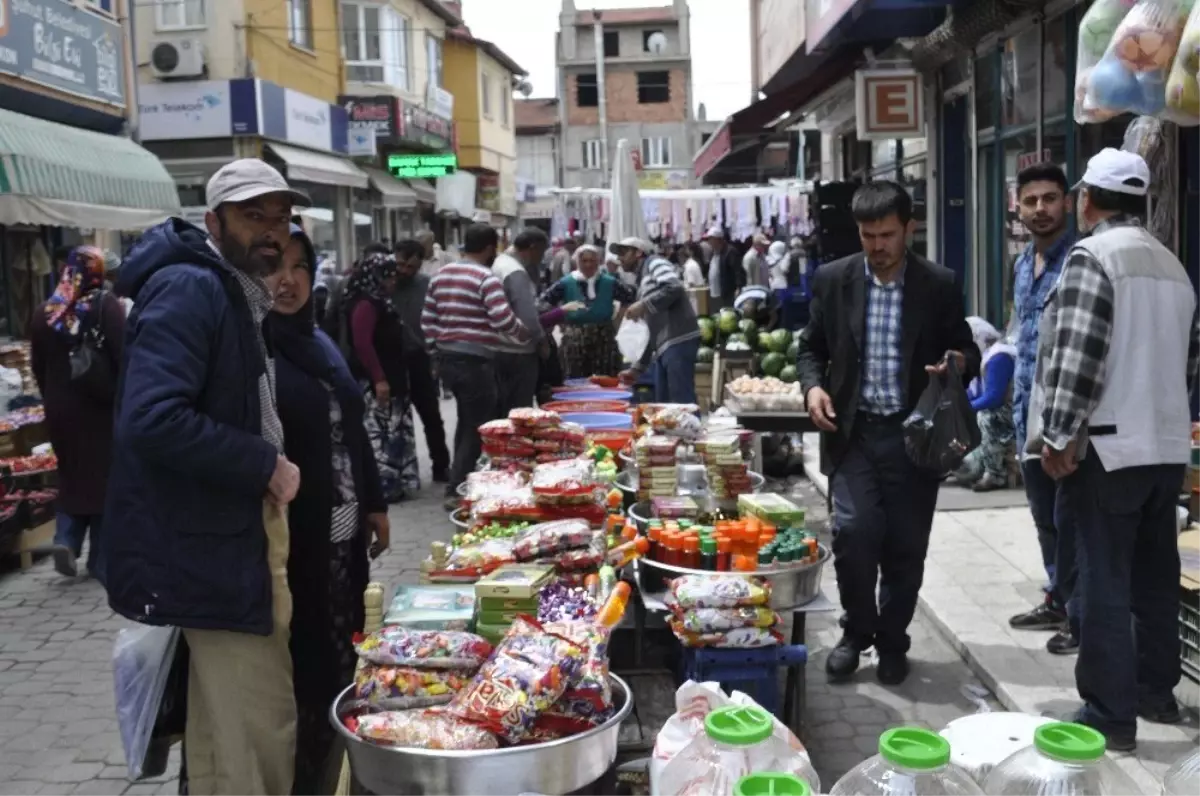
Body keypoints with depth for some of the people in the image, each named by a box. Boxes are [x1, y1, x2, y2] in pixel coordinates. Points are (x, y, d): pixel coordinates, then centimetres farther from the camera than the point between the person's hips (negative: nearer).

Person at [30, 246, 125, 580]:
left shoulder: (44, 313, 5)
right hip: (101, 407, -4)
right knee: (103, 477, 5)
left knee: (72, 475, 18)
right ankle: (101, 560, 9)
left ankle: (65, 540, 0)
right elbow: (124, 356, -15)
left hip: (61, 410, 4)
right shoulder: (105, 305, -10)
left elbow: (38, 367, 12)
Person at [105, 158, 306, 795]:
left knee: (260, 724, 21)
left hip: (241, 535, 10)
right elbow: (151, 420, -29)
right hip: (209, 547, -10)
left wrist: (269, 471, 8)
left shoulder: (238, 293, 14)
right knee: (255, 737, -2)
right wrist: (265, 465, -21)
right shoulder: (189, 289, -17)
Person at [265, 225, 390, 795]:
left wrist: (374, 503, 16)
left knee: (339, 662, 15)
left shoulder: (319, 344, 13)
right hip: (288, 543, -8)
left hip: (341, 535, 8)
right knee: (299, 670, 1)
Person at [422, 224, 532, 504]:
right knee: (478, 427, 0)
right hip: (475, 361, -8)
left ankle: (461, 480, 30)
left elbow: (428, 318, 13)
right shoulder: (486, 277, -12)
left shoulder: (441, 275, 12)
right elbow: (504, 320, -19)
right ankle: (457, 489, 1)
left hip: (447, 357, 8)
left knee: (467, 421, 22)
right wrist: (526, 333, -2)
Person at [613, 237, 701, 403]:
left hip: (679, 341, -10)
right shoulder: (642, 282, 29)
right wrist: (638, 368, 23)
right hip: (663, 348, 10)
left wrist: (643, 305, -13)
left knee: (683, 403, -14)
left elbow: (674, 287, -17)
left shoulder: (655, 263, 5)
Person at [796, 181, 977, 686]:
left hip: (913, 433, 0)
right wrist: (813, 386, -9)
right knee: (854, 531, -12)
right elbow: (812, 347, 11)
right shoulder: (833, 279, 3)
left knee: (906, 545, 6)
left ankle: (892, 642, 27)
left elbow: (967, 351, 8)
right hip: (853, 431, 0)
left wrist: (959, 364, -16)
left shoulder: (940, 285, 1)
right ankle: (856, 631, 14)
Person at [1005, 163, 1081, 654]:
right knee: (1044, 517, 17)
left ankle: (1082, 617, 13)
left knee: (1070, 519, 1)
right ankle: (1057, 599, 32)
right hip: (1028, 412, 8)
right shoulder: (1022, 266, 12)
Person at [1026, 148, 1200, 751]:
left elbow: (1076, 355, -20)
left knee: (1105, 583, -2)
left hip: (1109, 445, -8)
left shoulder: (1091, 256, -11)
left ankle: (1110, 716, 4)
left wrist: (1058, 435, -15)